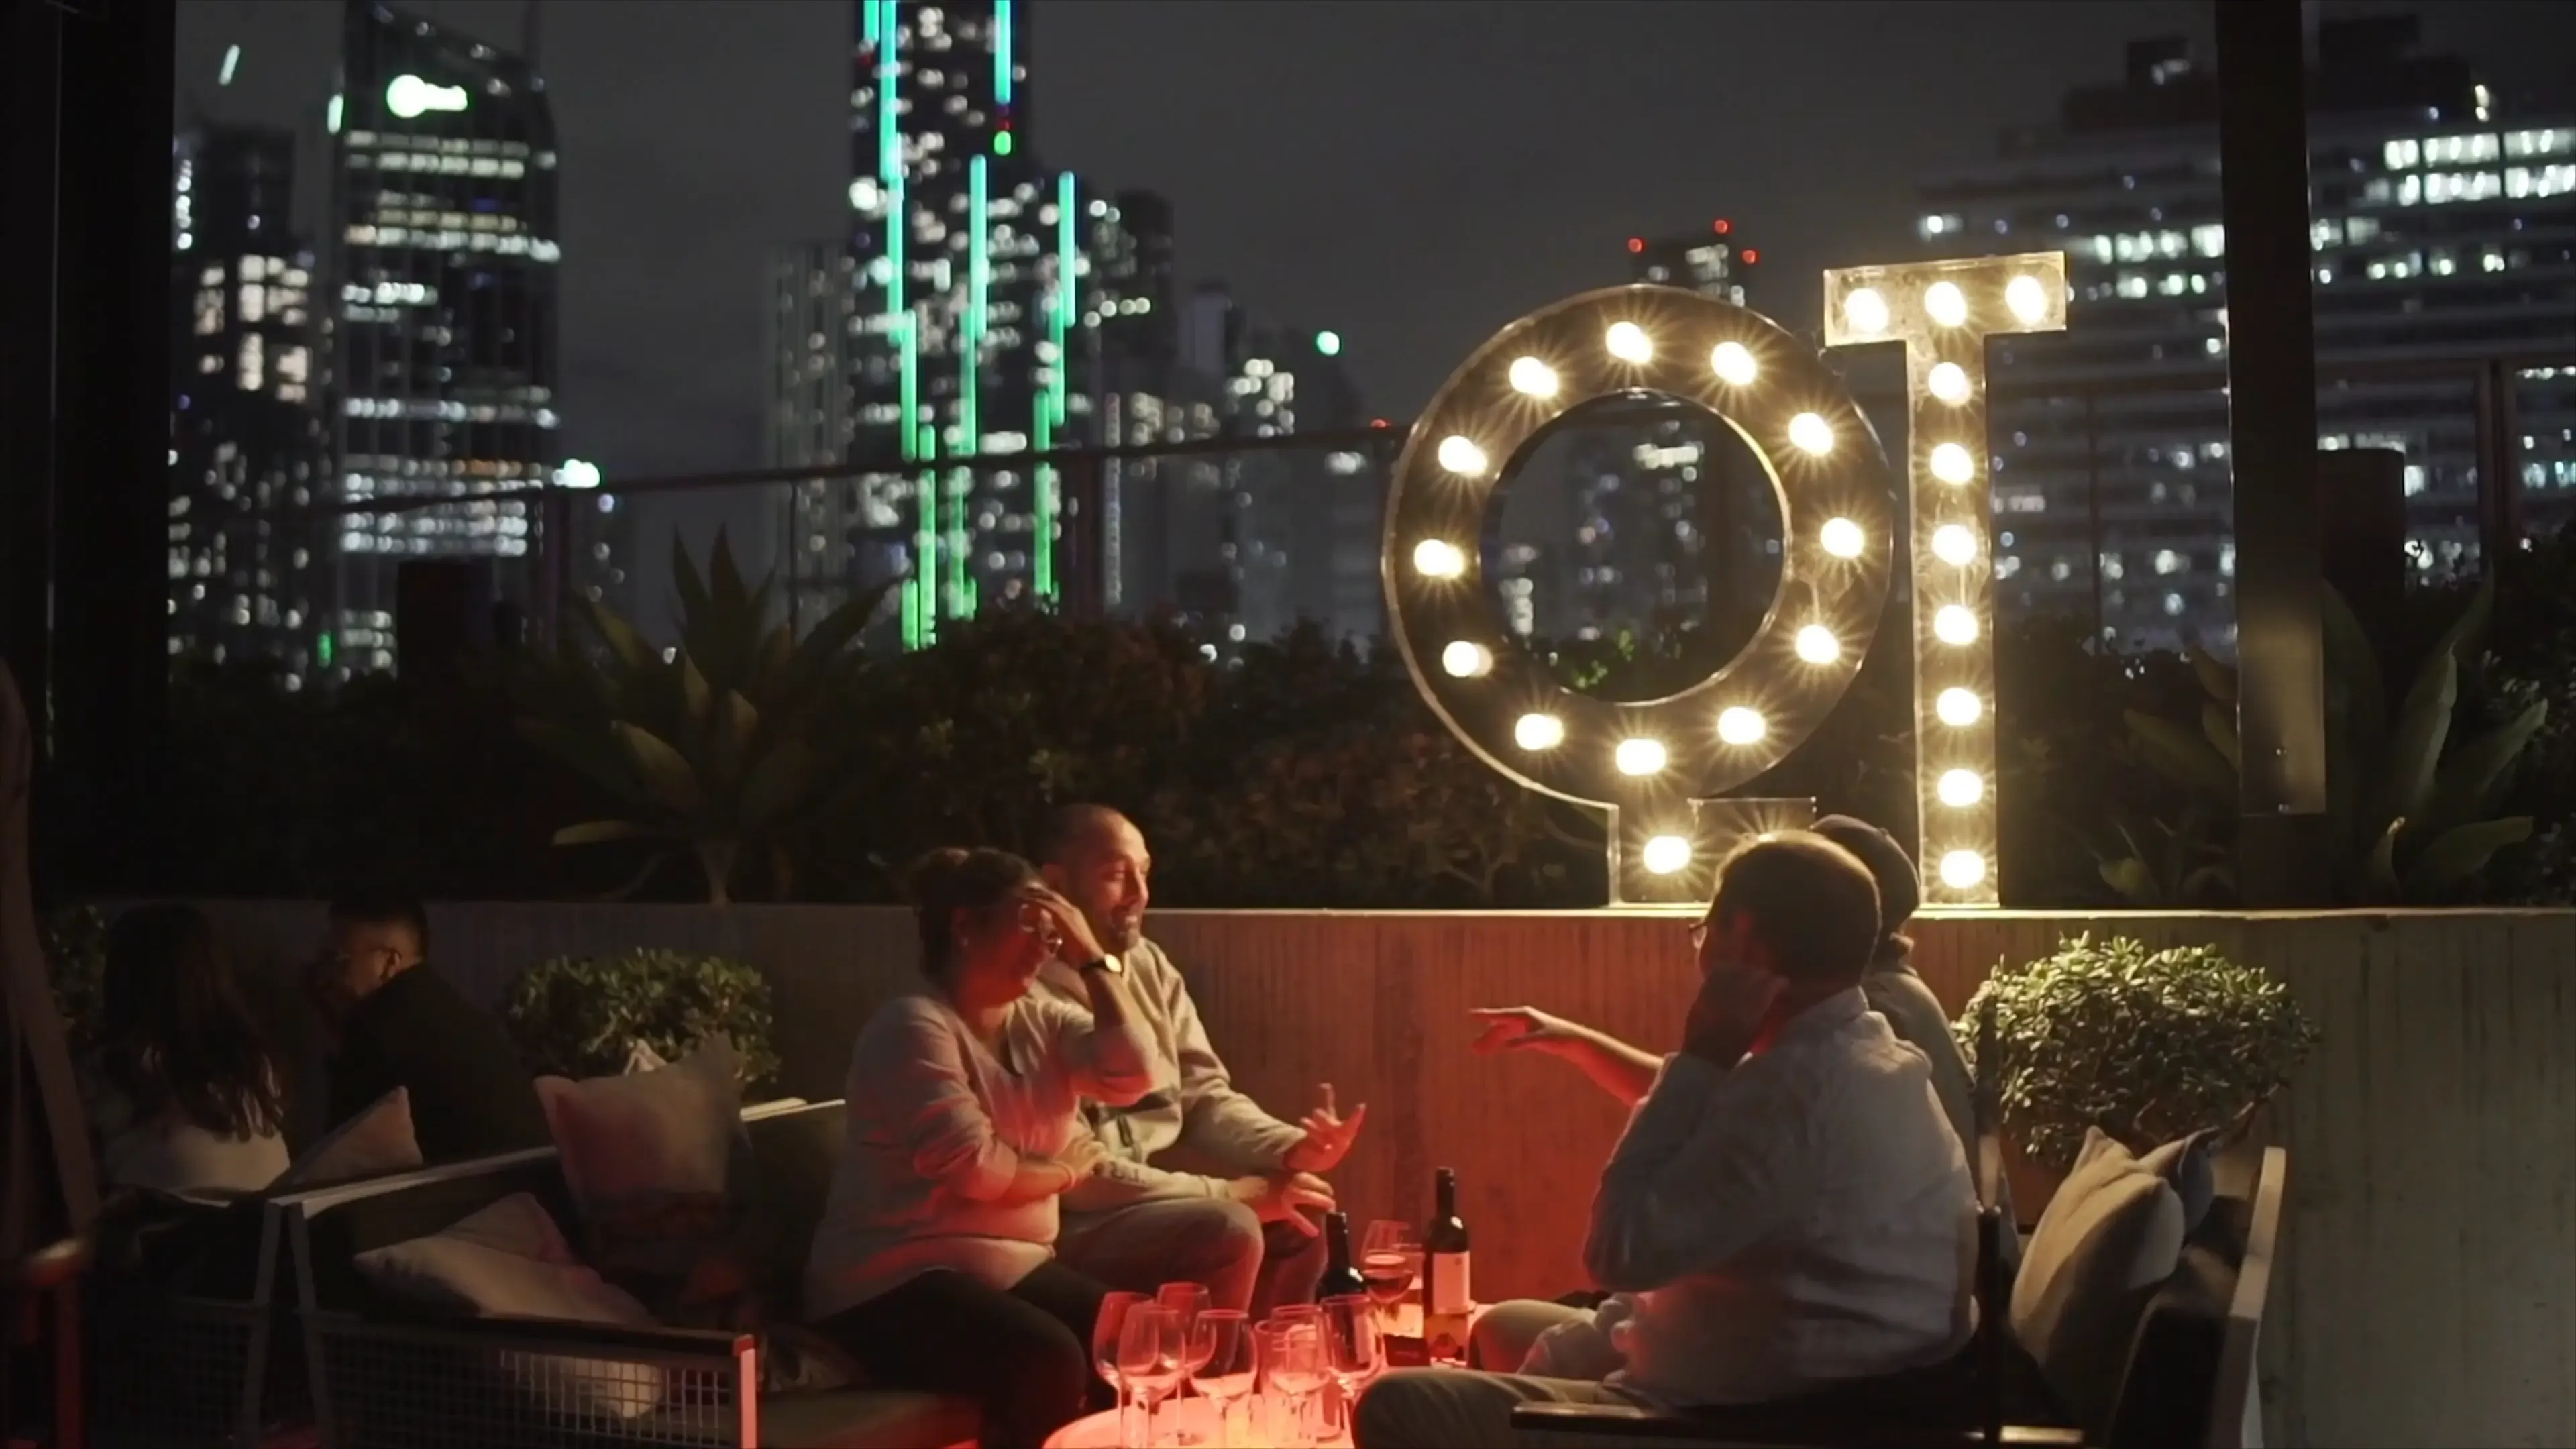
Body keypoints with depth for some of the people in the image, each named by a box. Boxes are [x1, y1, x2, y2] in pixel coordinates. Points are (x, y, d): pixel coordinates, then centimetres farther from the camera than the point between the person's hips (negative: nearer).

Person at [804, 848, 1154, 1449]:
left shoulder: (1041, 1021, 11)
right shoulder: (912, 1026, -12)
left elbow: (1130, 1077, -3)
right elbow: (972, 1166, -20)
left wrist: (1093, 959, -2)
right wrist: (1066, 1170, -3)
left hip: (1014, 1264, 7)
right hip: (896, 1280, -7)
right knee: (1046, 1361, -31)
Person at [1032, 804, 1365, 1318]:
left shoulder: (1151, 967, 7)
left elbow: (1204, 1096, 9)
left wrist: (1292, 1149, -11)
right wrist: (1228, 1193, -19)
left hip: (1147, 1203, 8)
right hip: (1066, 1224, -8)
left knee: (1293, 1237, -6)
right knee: (1228, 1232, -25)